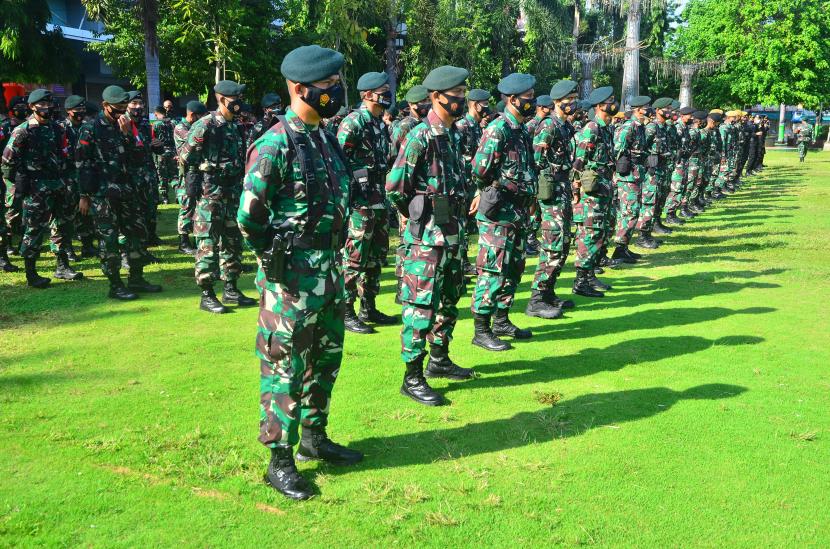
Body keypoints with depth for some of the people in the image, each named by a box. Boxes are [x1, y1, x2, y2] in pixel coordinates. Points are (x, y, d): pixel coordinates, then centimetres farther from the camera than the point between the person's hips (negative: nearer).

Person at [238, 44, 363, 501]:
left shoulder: (325, 138, 10)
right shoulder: (275, 144, -16)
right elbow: (248, 217, -18)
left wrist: (334, 255, 14)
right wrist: (275, 261, -10)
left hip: (330, 265, 9)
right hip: (293, 274, -8)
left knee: (326, 358, 18)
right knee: (285, 368, 1)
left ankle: (314, 437, 35)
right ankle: (280, 462, 13)